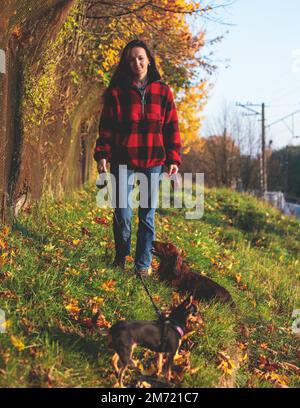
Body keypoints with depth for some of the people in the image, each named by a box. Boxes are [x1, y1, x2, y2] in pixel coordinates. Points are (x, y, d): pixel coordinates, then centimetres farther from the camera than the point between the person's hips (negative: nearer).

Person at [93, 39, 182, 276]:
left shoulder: (163, 91, 7)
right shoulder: (116, 91, 2)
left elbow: (171, 127, 7)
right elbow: (107, 126, 1)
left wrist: (174, 159, 2)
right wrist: (102, 154, -8)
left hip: (153, 161, 1)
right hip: (123, 161, -1)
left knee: (148, 216, 4)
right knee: (122, 214, -1)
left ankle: (143, 264, 15)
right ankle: (121, 257, 22)